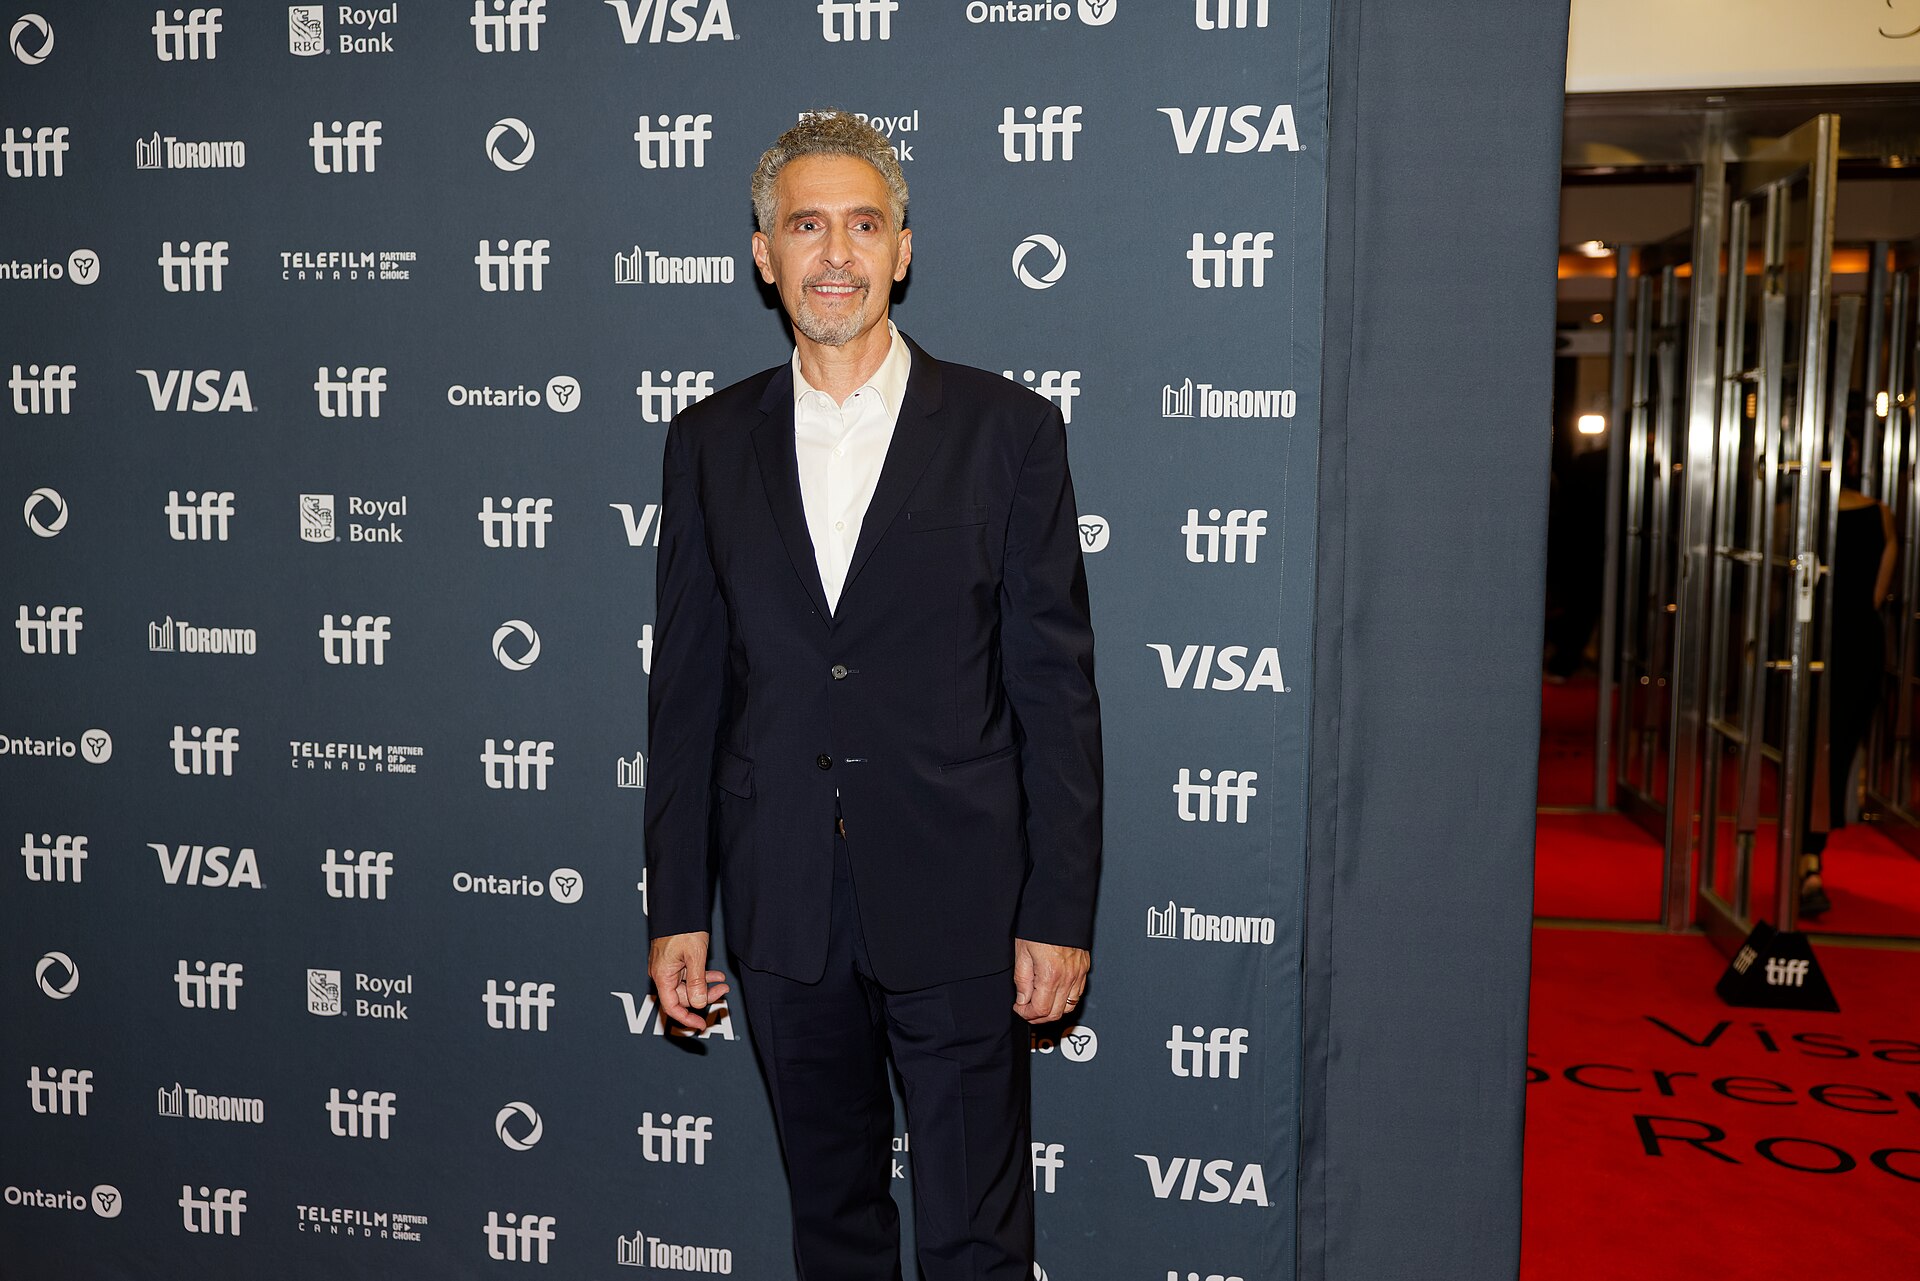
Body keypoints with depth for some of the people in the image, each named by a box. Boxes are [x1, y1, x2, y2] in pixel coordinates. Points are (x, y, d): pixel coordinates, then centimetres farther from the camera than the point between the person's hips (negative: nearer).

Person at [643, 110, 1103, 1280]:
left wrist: (1061, 914, -7)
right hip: (783, 909, 3)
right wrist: (676, 908, 4)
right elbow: (686, 688, 6)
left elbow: (1056, 687, -4)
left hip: (957, 910, -2)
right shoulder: (711, 442, 5)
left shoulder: (1008, 429, -3)